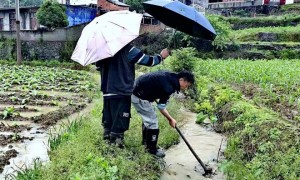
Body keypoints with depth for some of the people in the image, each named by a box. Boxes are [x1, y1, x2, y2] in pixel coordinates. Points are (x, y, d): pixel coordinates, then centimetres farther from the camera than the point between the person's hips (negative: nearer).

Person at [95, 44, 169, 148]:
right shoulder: (128, 49, -10)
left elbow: (98, 66, 17)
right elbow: (148, 61, -5)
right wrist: (161, 56, 12)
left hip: (107, 91, 6)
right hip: (122, 92, -6)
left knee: (108, 121, 17)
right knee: (119, 123, 1)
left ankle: (108, 139, 25)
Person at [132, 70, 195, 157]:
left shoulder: (170, 76, 4)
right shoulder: (169, 87, -24)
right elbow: (161, 106, -15)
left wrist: (155, 98, 10)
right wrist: (171, 119, -3)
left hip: (137, 90, 10)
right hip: (139, 97, -10)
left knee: (148, 118, 24)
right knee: (153, 122, -2)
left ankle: (146, 141, 42)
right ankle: (151, 149, 13)